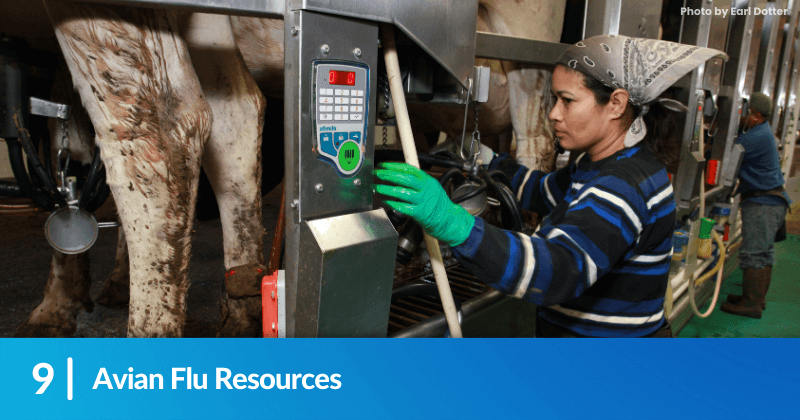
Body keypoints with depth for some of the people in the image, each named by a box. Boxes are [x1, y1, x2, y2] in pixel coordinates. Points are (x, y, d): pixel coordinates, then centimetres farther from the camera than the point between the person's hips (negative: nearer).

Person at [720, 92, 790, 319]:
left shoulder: (756, 137, -19)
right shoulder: (762, 133, 16)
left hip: (762, 204, -11)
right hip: (770, 200, 11)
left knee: (754, 253, -7)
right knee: (763, 253, 15)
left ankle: (751, 303, -2)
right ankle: (758, 298, 24)